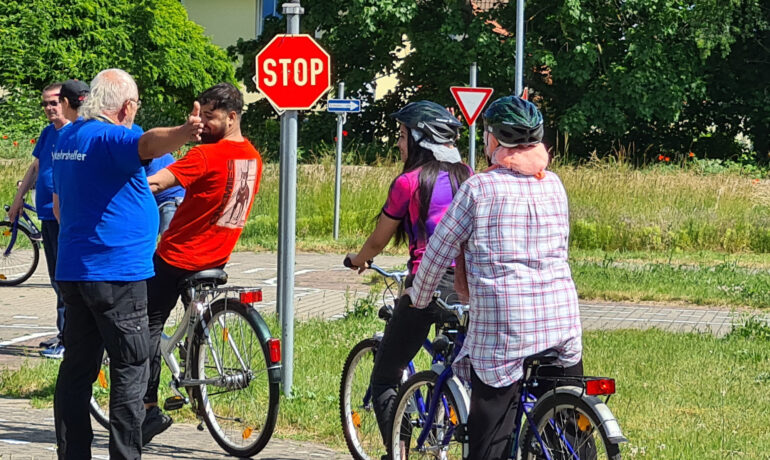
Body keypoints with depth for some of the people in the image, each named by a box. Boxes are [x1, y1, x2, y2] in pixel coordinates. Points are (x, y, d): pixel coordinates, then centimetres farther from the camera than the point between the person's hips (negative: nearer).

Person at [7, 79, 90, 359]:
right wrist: (19, 198, 22)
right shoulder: (48, 133, 14)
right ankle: (64, 334, 19)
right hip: (48, 215, 8)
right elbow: (35, 168, 24)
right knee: (57, 280, 13)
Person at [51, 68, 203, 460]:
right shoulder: (109, 137, -13)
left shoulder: (67, 138, 15)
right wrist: (184, 133, -57)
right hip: (116, 272, -9)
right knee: (130, 370, -4)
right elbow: (148, 143, -38)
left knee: (77, 368, 11)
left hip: (71, 271, 9)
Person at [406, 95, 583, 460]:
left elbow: (438, 251, 2)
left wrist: (418, 299, 19)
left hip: (503, 325, -5)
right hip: (563, 319, 5)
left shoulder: (479, 187, -3)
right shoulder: (554, 185, 10)